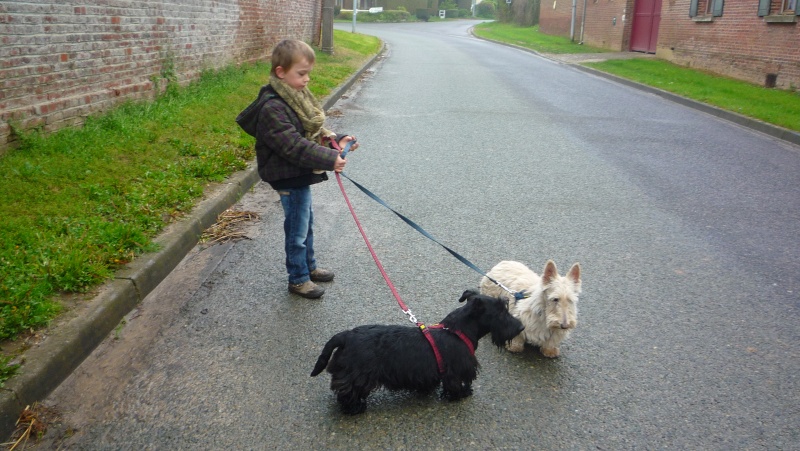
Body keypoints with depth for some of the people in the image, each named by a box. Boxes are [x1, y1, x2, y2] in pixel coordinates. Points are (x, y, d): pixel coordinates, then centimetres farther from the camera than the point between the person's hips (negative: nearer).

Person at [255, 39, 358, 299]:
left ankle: (309, 267, 42)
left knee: (306, 223, 23)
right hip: (290, 179, -9)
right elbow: (295, 146, -30)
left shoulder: (297, 97, 6)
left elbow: (313, 130, 13)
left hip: (302, 176, 10)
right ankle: (298, 279, 22)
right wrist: (330, 160, -33)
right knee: (297, 229, 5)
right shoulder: (272, 109, -25)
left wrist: (336, 139, -4)